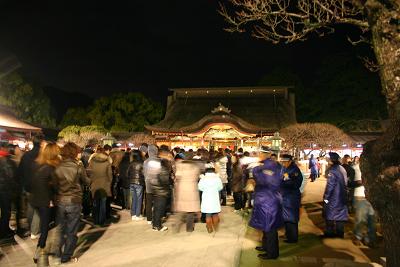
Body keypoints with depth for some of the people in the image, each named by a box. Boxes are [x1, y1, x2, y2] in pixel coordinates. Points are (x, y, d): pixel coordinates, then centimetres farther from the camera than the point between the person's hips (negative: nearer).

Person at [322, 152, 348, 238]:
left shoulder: (332, 170, -19)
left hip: (333, 197, -8)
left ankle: (329, 233, 10)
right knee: (340, 214, 13)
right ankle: (340, 233, 21)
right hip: (342, 196, 8)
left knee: (329, 214, 4)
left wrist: (326, 197, -14)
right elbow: (345, 183, 13)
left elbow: (330, 186, -20)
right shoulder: (342, 169, 6)